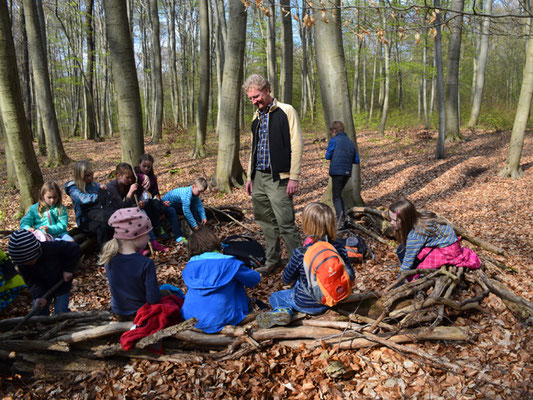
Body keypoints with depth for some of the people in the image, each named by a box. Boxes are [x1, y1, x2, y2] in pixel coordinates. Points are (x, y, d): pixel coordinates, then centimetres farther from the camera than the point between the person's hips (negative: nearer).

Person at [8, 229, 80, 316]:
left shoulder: (52, 248, -35)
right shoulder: (22, 263, -21)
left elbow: (74, 248, -25)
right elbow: (31, 282, -17)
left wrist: (68, 269, -23)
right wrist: (39, 297, -36)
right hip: (42, 289, 4)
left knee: (60, 312, -5)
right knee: (38, 313, 4)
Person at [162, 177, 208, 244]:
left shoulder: (195, 192, -7)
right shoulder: (186, 194, -36)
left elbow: (199, 204, 4)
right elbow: (186, 211, -38)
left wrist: (203, 217, -5)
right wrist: (194, 225, -33)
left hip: (178, 204, 9)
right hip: (167, 204, -9)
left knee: (193, 208, -1)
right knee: (172, 212, -37)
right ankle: (179, 238, -40)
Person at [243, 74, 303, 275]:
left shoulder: (286, 111, -5)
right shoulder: (257, 117, 16)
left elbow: (297, 145, -10)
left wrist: (294, 177, -15)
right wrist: (250, 176, 18)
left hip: (278, 178, -7)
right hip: (259, 178, 7)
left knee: (285, 224, -6)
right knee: (266, 222, 13)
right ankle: (272, 260, 26)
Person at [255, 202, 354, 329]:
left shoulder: (300, 254, -26)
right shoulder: (339, 248, -15)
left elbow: (287, 279, -11)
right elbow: (350, 276, -4)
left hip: (306, 303, -5)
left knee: (274, 297, 20)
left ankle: (283, 310, -9)